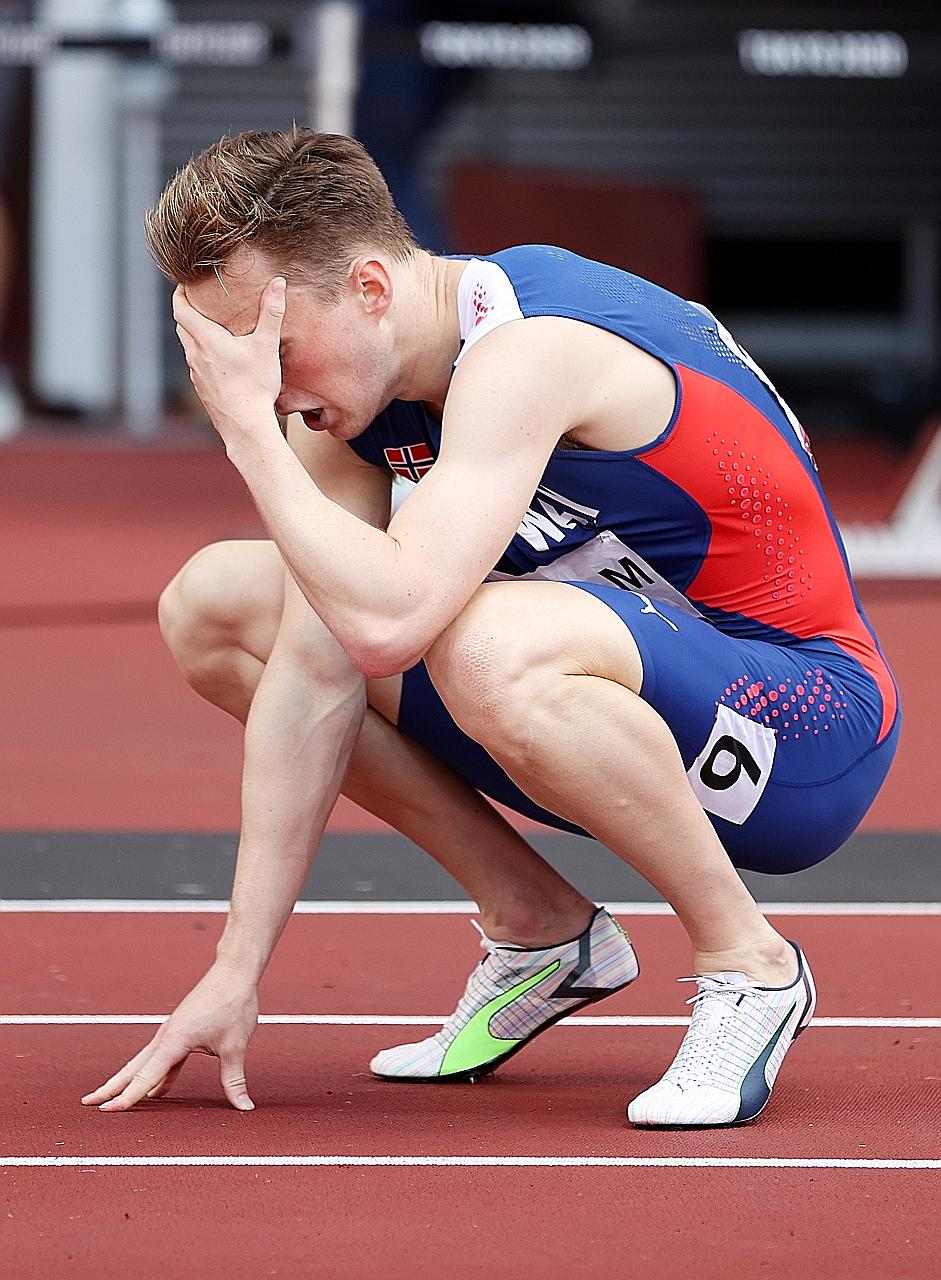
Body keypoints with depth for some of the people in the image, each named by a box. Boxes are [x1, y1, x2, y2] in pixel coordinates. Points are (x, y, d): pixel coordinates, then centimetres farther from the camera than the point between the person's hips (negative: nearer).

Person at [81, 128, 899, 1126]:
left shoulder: (525, 351, -28)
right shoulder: (347, 378, -3)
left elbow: (384, 625, -40)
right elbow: (316, 675, -5)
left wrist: (249, 429, -30)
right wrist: (236, 970, -9)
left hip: (806, 730, -9)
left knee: (491, 649, -40)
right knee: (209, 605, 3)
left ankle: (747, 962, -15)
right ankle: (539, 930, 9)